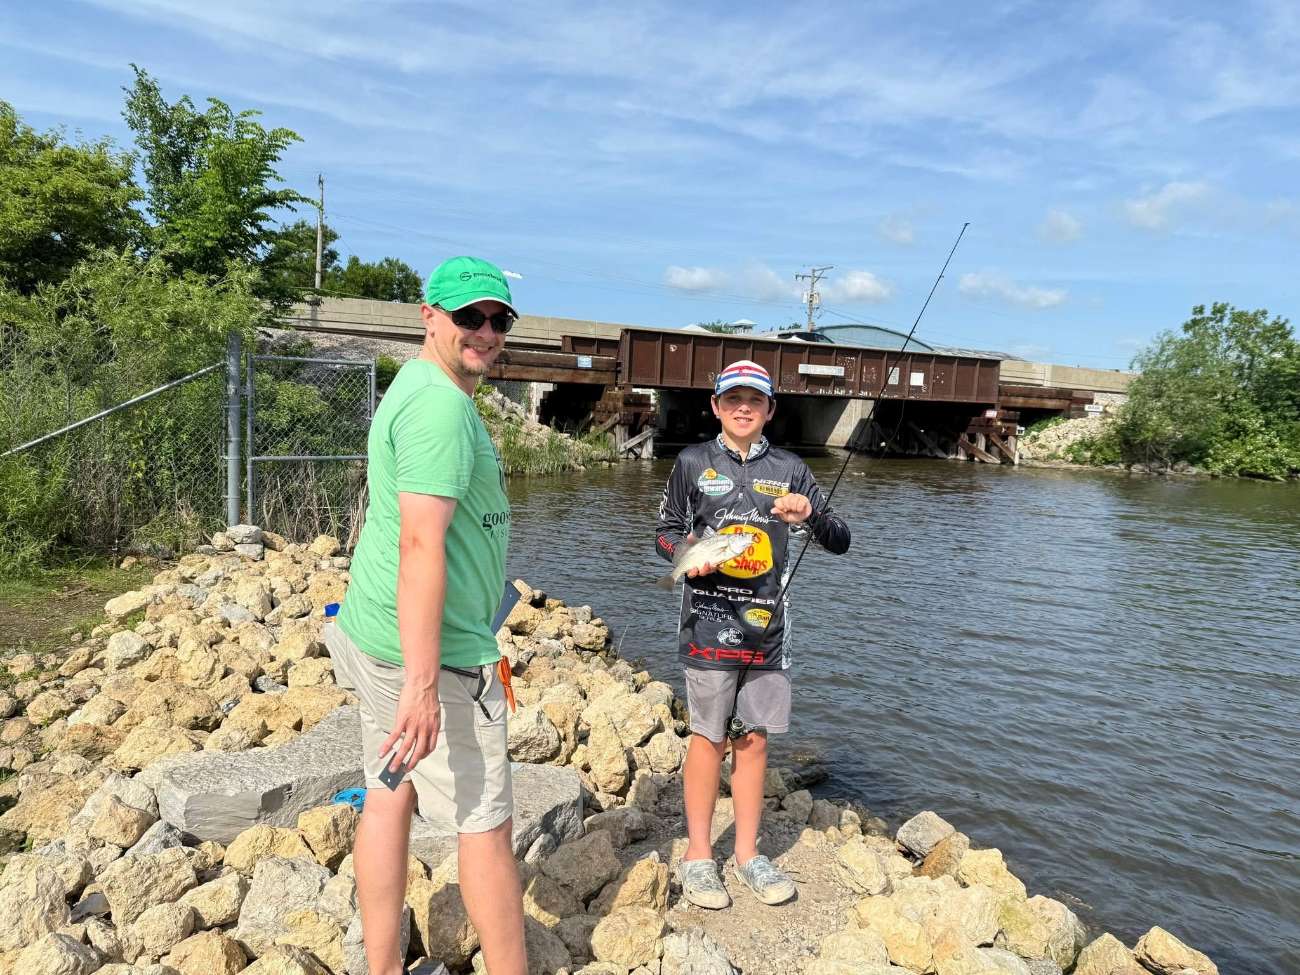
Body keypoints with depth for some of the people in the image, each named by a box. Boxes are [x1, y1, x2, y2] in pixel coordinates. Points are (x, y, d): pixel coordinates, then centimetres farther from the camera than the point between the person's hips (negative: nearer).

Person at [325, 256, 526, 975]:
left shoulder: (414, 390, 15)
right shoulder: (442, 404, -18)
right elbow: (421, 545, -27)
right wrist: (422, 685, -29)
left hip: (379, 635, 10)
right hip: (436, 650, -10)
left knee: (388, 795, 16)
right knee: (485, 823, 3)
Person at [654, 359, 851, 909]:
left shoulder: (789, 470, 7)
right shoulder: (693, 463, 2)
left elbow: (841, 542, 5)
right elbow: (666, 533, 9)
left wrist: (811, 516, -16)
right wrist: (687, 552, -13)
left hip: (767, 625, 3)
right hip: (709, 622, -2)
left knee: (754, 739, 11)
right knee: (709, 737, 5)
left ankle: (748, 854, 26)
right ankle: (698, 855, 21)